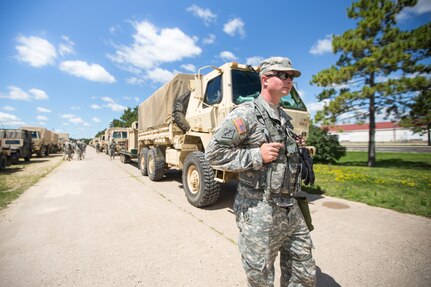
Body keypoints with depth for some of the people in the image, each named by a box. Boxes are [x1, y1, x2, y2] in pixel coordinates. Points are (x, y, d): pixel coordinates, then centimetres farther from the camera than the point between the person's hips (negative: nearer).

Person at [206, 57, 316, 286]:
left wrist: (295, 148, 8)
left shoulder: (284, 117, 14)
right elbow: (214, 154, -17)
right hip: (259, 213, -7)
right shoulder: (246, 113, -12)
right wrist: (257, 155, -22)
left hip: (291, 209, 8)